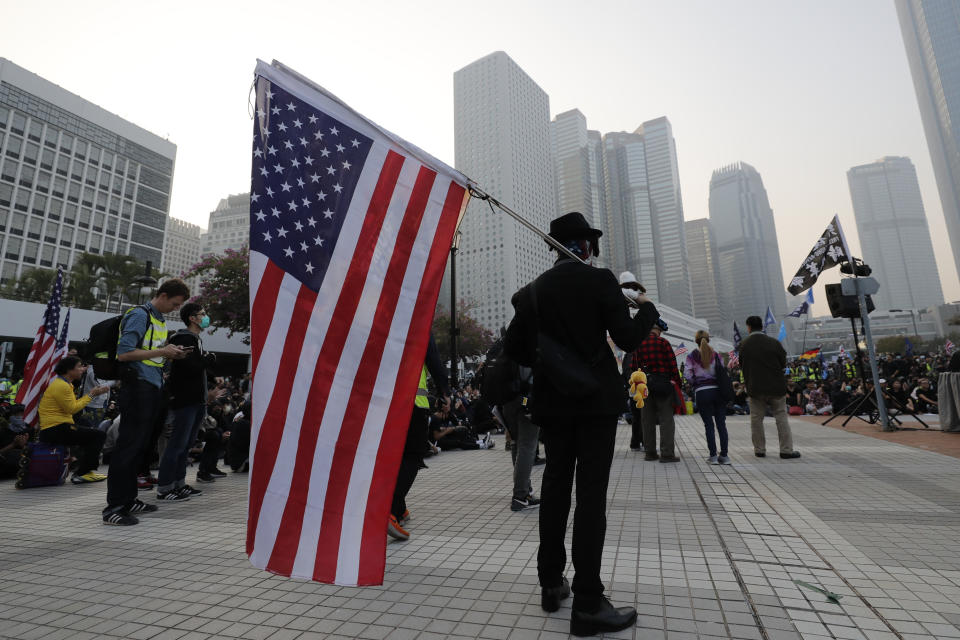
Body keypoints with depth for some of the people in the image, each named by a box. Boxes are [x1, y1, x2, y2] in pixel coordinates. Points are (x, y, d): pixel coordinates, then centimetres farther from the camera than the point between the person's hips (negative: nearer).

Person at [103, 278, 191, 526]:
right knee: (128, 446, -5)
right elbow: (124, 353, -17)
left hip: (152, 388, 9)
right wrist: (161, 351, -15)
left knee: (139, 446, 13)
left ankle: (128, 499, 22)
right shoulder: (139, 315, -9)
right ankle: (113, 507, 2)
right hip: (138, 387, -9)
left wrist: (171, 355, 7)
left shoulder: (159, 320, 18)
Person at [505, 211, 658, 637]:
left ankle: (551, 584, 24)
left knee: (555, 487, 13)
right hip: (596, 399, -4)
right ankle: (588, 604, 5)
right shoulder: (600, 280, -7)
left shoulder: (532, 291, 4)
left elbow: (513, 348, 1)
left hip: (552, 402, 4)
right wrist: (647, 308, 9)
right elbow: (628, 339, -9)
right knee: (591, 492, -1)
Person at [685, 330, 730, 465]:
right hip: (718, 390, 2)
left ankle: (713, 455, 3)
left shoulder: (691, 356, -1)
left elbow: (687, 374, -6)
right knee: (721, 423, 8)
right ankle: (724, 455, 9)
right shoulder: (716, 354, 7)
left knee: (708, 424, 3)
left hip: (702, 393, -2)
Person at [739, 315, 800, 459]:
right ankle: (786, 450, 11)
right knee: (781, 417, 10)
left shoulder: (744, 344, -6)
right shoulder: (774, 342, -5)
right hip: (776, 386, 1)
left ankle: (759, 450, 15)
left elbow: (742, 366, 0)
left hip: (755, 387, -1)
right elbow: (783, 363, 3)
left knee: (756, 419, 10)